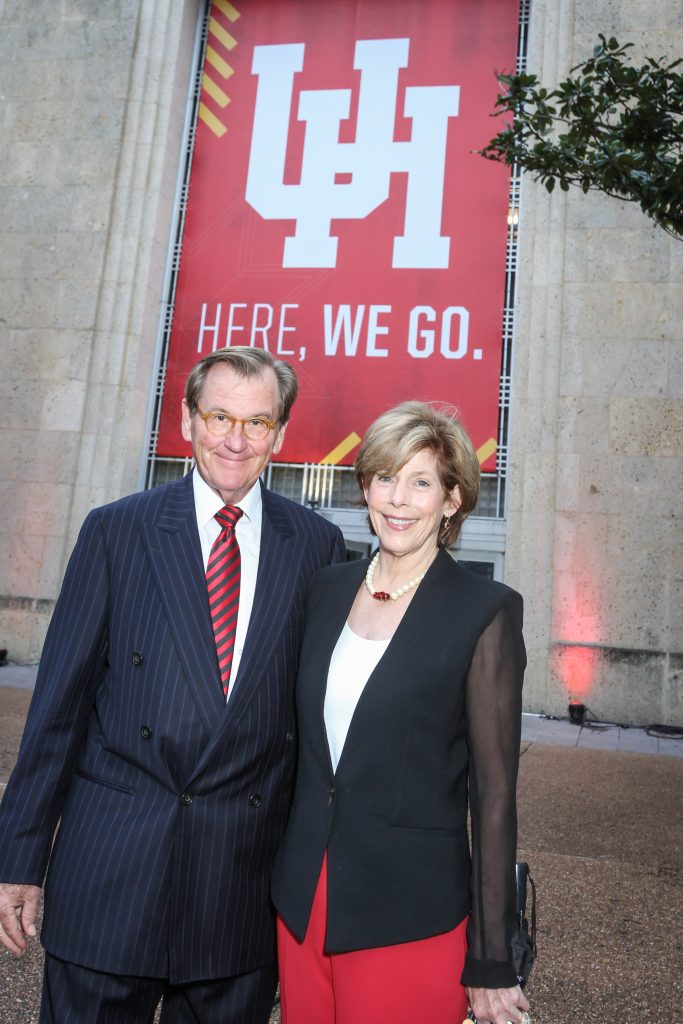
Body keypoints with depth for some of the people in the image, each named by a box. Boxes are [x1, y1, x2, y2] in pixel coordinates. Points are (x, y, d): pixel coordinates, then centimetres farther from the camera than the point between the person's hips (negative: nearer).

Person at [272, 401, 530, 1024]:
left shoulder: (486, 611, -13)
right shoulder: (329, 587, 2)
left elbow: (494, 792, -10)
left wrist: (490, 963, -6)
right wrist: (287, 871, 13)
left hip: (409, 919, -4)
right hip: (303, 902, 5)